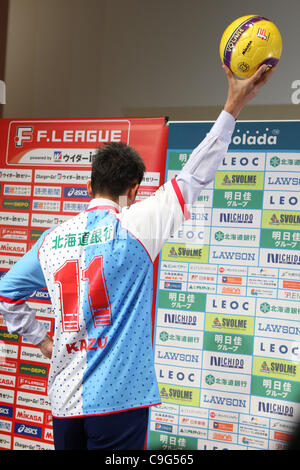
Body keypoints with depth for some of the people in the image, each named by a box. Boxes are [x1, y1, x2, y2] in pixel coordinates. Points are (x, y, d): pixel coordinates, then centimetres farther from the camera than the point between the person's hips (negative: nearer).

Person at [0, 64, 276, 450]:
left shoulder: (52, 239, 4)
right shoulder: (133, 227, -11)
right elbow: (194, 177, -8)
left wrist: (40, 340, 21)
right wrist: (232, 108, -3)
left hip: (64, 401, 5)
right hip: (118, 399, -5)